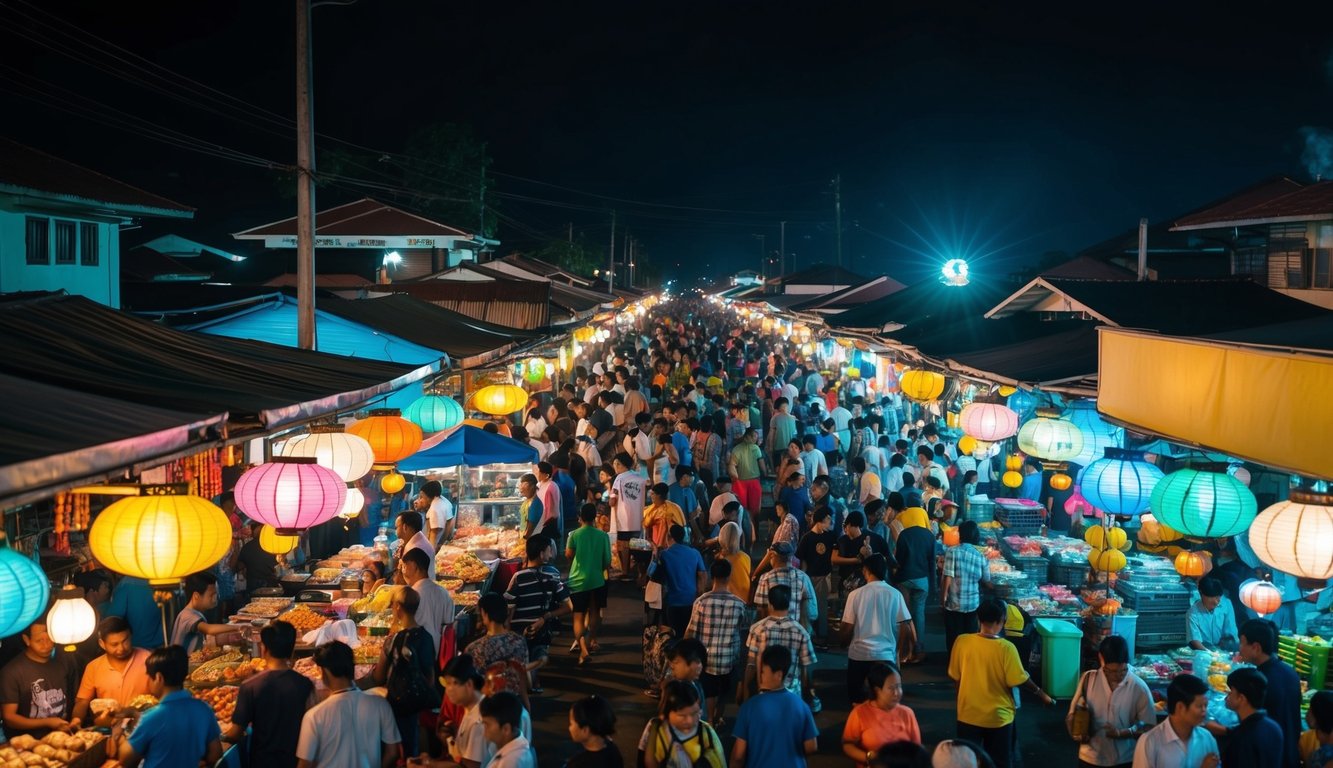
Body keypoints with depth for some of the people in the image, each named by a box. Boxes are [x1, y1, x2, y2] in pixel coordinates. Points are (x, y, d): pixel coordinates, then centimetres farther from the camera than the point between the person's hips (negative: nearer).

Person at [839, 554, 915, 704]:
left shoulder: (856, 594, -5)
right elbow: (905, 627, -1)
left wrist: (845, 644, 18)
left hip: (859, 654, 0)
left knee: (856, 699, 14)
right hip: (886, 655, 0)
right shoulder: (895, 594, -2)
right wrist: (899, 652, 13)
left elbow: (847, 628, -1)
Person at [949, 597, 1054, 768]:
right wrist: (1041, 693, 7)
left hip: (968, 714, 2)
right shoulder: (1006, 648, -19)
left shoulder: (962, 641, -12)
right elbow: (1020, 680, -11)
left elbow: (954, 676, -1)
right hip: (998, 717, -2)